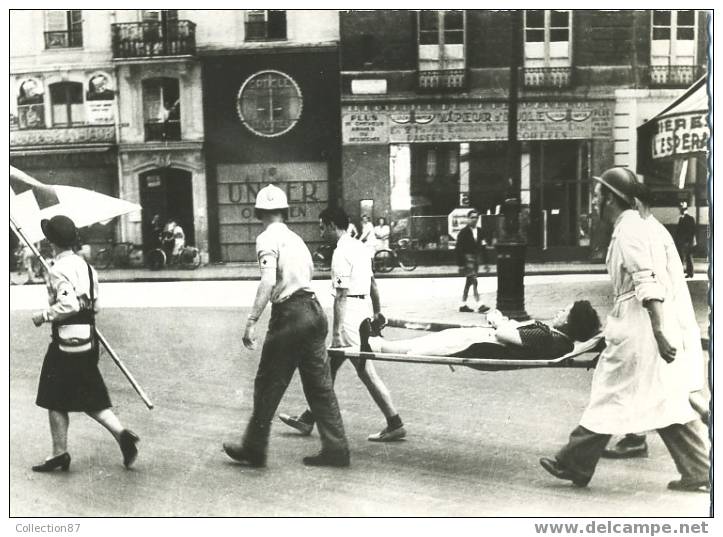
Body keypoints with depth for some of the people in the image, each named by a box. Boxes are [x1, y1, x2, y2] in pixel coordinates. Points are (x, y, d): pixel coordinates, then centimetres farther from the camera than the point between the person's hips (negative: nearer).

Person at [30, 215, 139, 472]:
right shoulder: (86, 266, 12)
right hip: (88, 339, 8)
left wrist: (44, 315, -11)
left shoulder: (59, 269, -14)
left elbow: (68, 305, -24)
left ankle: (60, 453, 13)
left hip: (66, 340, -8)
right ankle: (121, 432, -1)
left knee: (55, 399, 6)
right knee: (91, 398, 13)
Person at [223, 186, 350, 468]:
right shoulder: (295, 238, 18)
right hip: (314, 310, 8)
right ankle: (336, 449, 11)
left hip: (290, 314, -7)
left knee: (268, 385, 5)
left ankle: (253, 449, 16)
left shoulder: (268, 239, -6)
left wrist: (251, 321, -23)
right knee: (319, 384, 10)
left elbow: (268, 281, -20)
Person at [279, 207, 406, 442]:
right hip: (363, 307, 10)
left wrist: (337, 331, -18)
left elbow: (341, 295, -19)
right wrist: (377, 311, 26)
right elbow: (373, 283, 19)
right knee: (330, 366, 13)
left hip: (349, 312, -10)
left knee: (366, 371, -3)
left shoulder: (341, 252, -15)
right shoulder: (360, 247, 14)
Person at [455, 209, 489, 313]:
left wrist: (486, 262, 12)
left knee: (469, 283, 11)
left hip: (476, 259, 7)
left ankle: (463, 305, 18)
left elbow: (482, 247, 15)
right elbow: (458, 248, -10)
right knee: (474, 281, -15)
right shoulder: (464, 232, -8)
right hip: (467, 258, -7)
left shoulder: (479, 231, 10)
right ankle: (478, 305, -18)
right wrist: (460, 264, -15)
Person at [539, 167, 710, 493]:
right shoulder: (633, 225, 16)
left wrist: (659, 331, -27)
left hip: (638, 324, -10)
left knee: (611, 395, 0)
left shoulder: (627, 230, -13)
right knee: (667, 400, 11)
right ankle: (699, 472, 16)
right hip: (650, 322, 10)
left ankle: (574, 465, 12)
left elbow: (647, 283, -22)